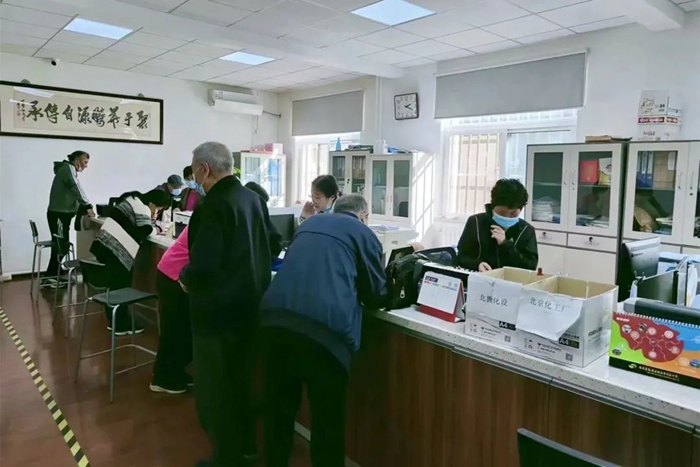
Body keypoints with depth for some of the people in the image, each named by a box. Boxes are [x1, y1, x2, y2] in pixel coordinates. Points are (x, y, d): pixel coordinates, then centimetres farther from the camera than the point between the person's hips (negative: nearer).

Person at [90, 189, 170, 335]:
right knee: (120, 286, -3)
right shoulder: (142, 208, -10)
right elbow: (145, 230, -17)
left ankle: (114, 320, 26)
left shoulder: (135, 199, 19)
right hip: (116, 247, -10)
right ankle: (121, 325, 4)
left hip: (108, 243, 10)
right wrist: (156, 230, 2)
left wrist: (152, 219, 13)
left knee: (114, 284, 16)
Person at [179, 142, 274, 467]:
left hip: (220, 310, -8)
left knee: (214, 387, 10)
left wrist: (186, 278, -7)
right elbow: (264, 247, 14)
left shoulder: (215, 205, -22)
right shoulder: (252, 198, 4)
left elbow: (202, 266, -27)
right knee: (240, 380, 24)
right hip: (249, 302, 9)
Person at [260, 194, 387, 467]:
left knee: (278, 412, 21)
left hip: (275, 318, 5)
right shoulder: (362, 232, 12)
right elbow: (378, 295, 16)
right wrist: (356, 291, 37)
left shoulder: (308, 224, 27)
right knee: (327, 421, 11)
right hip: (325, 327, -5)